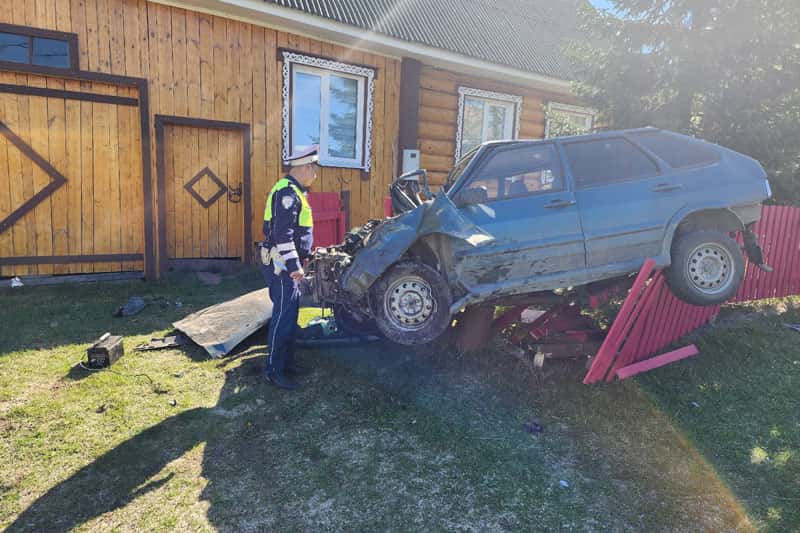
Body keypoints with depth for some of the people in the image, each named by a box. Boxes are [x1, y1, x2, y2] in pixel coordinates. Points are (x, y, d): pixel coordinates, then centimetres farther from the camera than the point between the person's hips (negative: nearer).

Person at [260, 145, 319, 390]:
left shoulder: (294, 191, 16)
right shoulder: (287, 192, -17)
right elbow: (283, 234, -25)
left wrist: (298, 260, 29)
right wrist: (294, 265, -27)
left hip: (287, 264, 11)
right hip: (281, 264, -11)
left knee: (290, 314, 16)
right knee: (283, 316, -7)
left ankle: (287, 361, 26)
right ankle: (273, 371, 2)